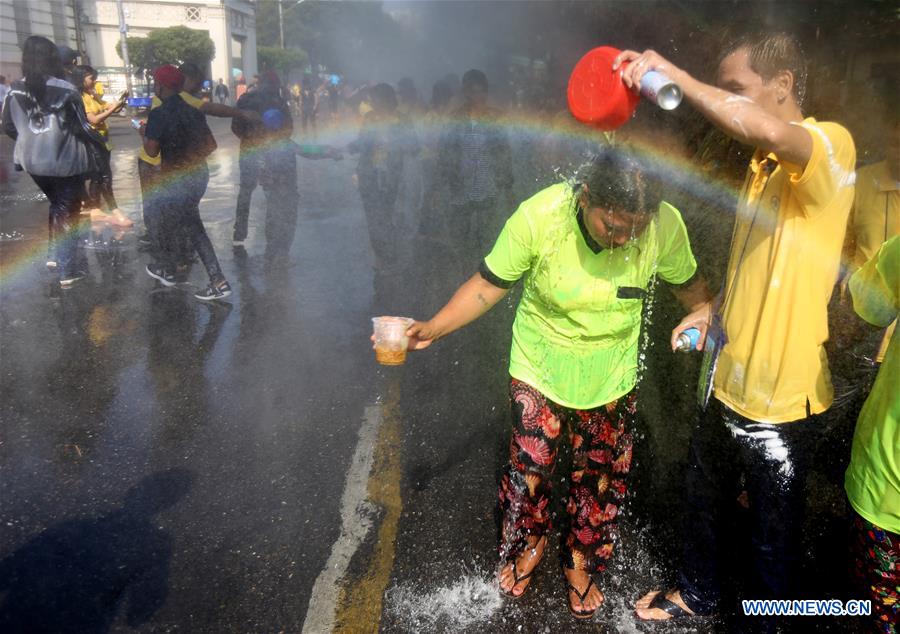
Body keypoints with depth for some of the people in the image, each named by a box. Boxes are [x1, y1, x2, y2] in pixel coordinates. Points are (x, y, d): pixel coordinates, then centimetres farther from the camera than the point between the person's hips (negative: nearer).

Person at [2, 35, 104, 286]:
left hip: (33, 161, 5)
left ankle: (56, 255, 32)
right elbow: (82, 128, -12)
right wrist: (100, 140, 7)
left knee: (57, 206, 26)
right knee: (68, 212, 6)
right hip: (65, 161, -5)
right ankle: (67, 271, 7)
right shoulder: (66, 90, -15)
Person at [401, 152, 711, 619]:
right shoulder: (537, 217, -29)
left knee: (600, 471, 16)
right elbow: (490, 283, -18)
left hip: (611, 374, 2)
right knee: (530, 463, 10)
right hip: (539, 367, -1)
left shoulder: (665, 225, -23)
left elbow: (688, 285, -2)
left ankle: (580, 561, 44)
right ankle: (527, 544, 44)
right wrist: (433, 329, -25)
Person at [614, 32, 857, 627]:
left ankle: (771, 618, 41)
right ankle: (697, 594, 49)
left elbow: (767, 131, -42)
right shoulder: (763, 164, 9)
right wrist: (714, 309, 5)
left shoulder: (831, 145, -17)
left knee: (775, 532, 15)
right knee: (704, 500, 25)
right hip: (730, 379, 8)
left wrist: (671, 73, -32)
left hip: (782, 396, -8)